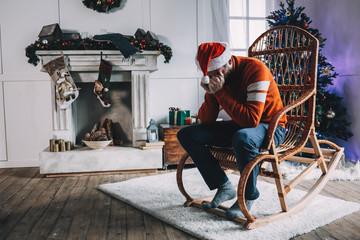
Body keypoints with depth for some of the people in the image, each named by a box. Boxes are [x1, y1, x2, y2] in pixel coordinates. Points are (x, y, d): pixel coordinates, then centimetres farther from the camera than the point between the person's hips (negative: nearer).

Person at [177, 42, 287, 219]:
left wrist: (221, 92, -31)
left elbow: (252, 119, -32)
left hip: (269, 127, -6)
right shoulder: (215, 75, -3)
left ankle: (248, 197, -15)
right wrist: (211, 93, -21)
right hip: (238, 126, 7)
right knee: (186, 134, -5)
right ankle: (224, 187, -2)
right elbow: (206, 120, -4)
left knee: (242, 137, -42)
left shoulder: (255, 70, -23)